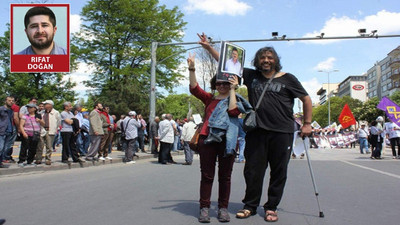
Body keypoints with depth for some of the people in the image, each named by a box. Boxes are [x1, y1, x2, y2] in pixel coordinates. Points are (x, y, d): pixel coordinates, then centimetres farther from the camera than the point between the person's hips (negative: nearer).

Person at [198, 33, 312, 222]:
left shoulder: (288, 79, 5)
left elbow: (306, 99, 12)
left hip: (282, 132, -1)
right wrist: (208, 47, 10)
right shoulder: (251, 76, 10)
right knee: (253, 170, 5)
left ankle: (271, 207, 18)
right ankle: (250, 206, 20)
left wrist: (307, 124, 7)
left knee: (279, 172, 4)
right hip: (257, 130, 2)